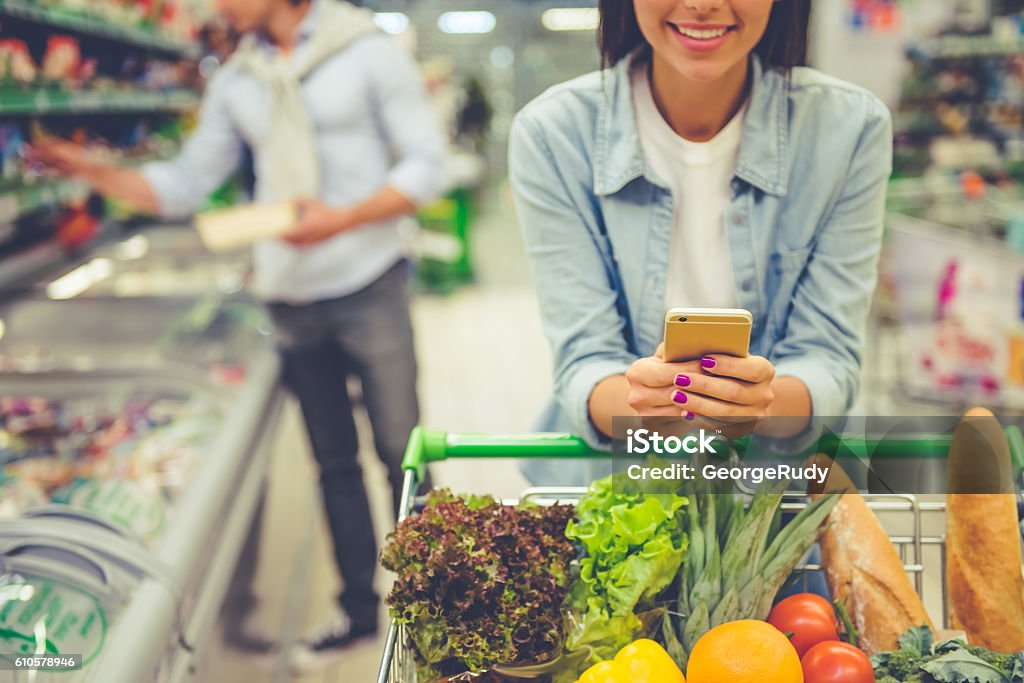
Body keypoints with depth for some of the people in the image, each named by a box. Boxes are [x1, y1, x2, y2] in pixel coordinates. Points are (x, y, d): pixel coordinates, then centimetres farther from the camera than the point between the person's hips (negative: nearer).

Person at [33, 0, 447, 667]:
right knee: (334, 459, 13)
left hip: (368, 286, -4)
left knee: (400, 451, 3)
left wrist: (343, 218, -21)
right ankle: (359, 605, 26)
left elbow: (426, 165, -8)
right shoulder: (235, 83, 9)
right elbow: (185, 185, 11)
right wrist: (93, 170, -2)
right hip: (292, 298, 5)